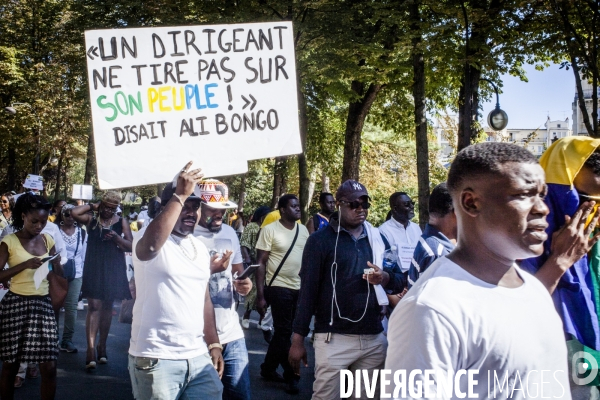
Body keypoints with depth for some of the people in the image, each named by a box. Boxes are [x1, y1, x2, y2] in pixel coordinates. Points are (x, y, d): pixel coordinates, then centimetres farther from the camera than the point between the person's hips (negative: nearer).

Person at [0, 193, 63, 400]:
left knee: (49, 367, -1)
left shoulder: (48, 240, 7)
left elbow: (60, 275, 11)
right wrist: (25, 265, -22)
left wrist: (56, 265, -10)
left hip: (43, 304, 3)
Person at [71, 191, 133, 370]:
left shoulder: (122, 222, 4)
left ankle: (102, 345, 21)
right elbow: (74, 213, -15)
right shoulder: (91, 219, 3)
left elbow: (130, 246, 0)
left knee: (107, 307, 10)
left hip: (113, 270, 2)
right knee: (94, 306, -10)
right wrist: (92, 206, -6)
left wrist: (116, 238, -18)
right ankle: (91, 349, -15)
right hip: (94, 268, -2)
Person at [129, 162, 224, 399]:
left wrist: (213, 344, 16)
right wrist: (180, 195, -28)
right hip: (156, 359, -6)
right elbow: (151, 244, -33)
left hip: (198, 357, 6)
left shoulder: (200, 249, 14)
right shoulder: (149, 240, -8)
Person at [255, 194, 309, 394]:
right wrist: (260, 295, -12)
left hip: (300, 287, 5)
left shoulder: (303, 230, 8)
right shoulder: (270, 230, -7)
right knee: (284, 332, 1)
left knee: (283, 332, 12)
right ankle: (291, 375, 14)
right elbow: (261, 263, -7)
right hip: (279, 287, -5)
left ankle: (268, 368, 26)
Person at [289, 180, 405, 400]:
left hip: (374, 338, 4)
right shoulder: (320, 240, -3)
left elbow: (400, 280, 13)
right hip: (334, 338, -4)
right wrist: (298, 338, -8)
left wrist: (385, 278, -11)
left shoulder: (378, 238, 11)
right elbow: (308, 290, -4)